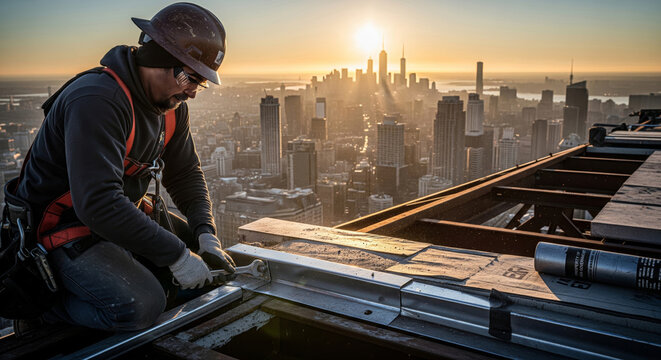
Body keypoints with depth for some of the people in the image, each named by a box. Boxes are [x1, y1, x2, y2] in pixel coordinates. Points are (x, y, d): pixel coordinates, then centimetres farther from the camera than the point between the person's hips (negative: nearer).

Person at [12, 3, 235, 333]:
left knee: (201, 251, 7)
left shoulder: (172, 104, 0)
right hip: (62, 227, -9)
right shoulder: (96, 100, -29)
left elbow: (186, 173, 8)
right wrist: (176, 255, -32)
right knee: (141, 305, -28)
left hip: (125, 215, 9)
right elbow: (98, 204, -36)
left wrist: (205, 233, -9)